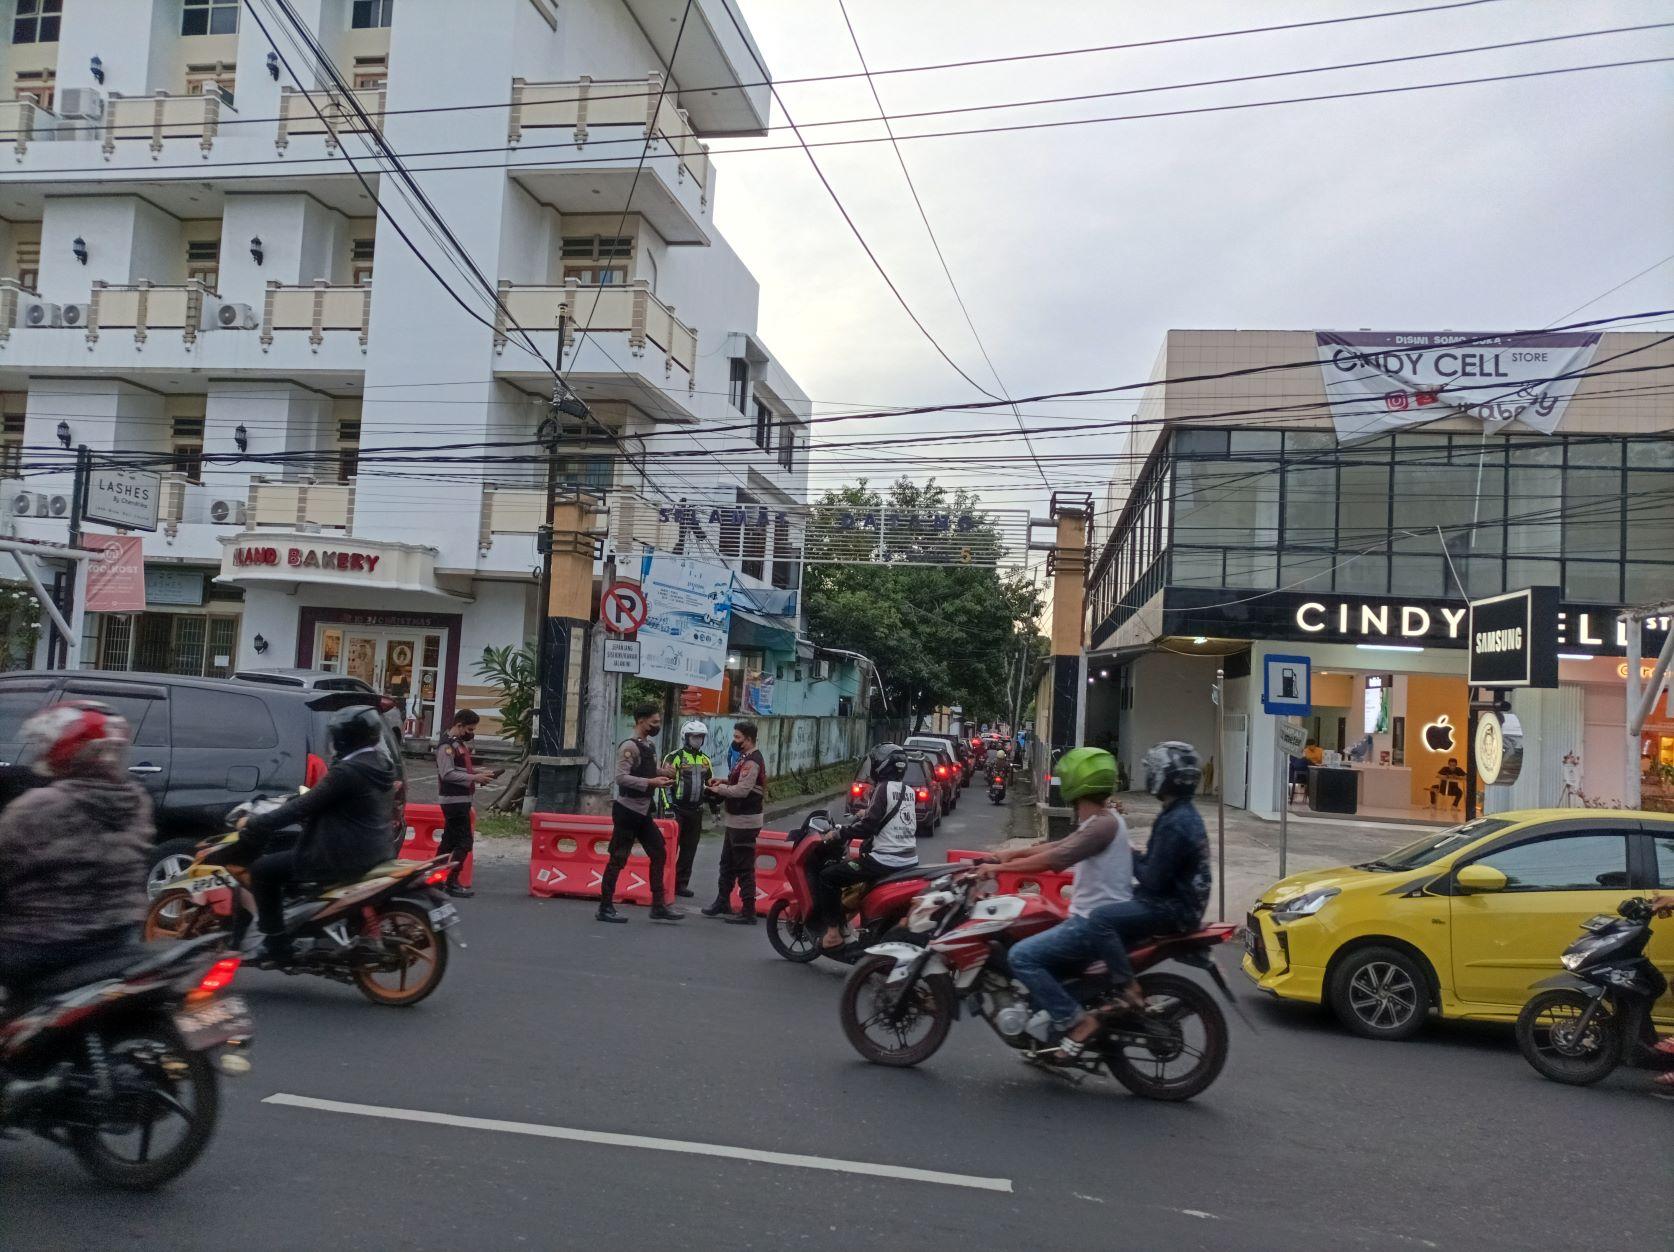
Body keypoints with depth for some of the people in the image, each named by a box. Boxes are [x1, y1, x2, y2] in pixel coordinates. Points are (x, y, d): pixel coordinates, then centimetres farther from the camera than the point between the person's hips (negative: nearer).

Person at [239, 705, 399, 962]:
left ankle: (277, 943, 2)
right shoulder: (380, 764, 7)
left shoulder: (348, 771, -21)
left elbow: (303, 807, -17)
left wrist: (253, 824, -7)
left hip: (345, 857, -10)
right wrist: (291, 801, 23)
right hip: (374, 850, 10)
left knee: (263, 869, 0)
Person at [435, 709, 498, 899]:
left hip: (462, 799, 10)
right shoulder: (446, 745, -14)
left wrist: (481, 772, 7)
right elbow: (447, 774, -21)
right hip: (454, 800, -10)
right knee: (465, 840, -11)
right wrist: (474, 778, -21)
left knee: (449, 840, 14)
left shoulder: (460, 743, 16)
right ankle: (452, 883, -8)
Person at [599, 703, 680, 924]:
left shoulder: (651, 745, 11)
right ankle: (605, 908, 8)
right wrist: (651, 782, -28)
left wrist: (662, 775, 5)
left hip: (643, 811, 9)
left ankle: (658, 906, 15)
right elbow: (621, 777, -25)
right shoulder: (629, 746, -16)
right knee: (618, 859, -2)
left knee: (659, 854, 9)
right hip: (627, 810, -9)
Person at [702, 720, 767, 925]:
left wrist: (719, 789, -12)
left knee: (745, 868, -5)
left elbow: (742, 790, -26)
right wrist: (724, 781, 5)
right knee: (727, 863, 20)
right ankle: (722, 903, 33)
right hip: (735, 820, 11)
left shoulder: (752, 762, -19)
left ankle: (748, 912, 1)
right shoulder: (745, 757, 13)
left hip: (745, 822, -11)